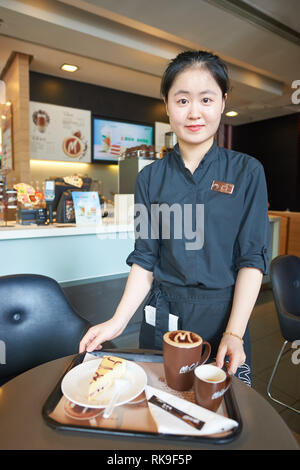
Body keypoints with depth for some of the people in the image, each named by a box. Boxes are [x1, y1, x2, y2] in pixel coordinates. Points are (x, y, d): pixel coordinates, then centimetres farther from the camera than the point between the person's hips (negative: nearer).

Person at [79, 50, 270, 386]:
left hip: (224, 312, -1)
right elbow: (145, 259, 0)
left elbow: (252, 258, -7)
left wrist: (234, 333, -15)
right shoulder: (150, 178, 0)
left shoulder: (247, 172, -5)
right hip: (163, 316, 2)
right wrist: (118, 321, -10)